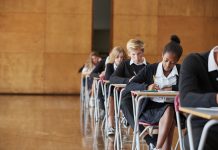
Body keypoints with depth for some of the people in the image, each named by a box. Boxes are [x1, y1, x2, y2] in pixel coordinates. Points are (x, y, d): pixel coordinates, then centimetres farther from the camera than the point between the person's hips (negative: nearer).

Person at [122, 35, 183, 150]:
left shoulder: (181, 71, 7)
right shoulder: (150, 69, 4)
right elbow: (130, 86, -1)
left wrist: (172, 88, -17)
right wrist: (146, 87, -20)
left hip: (171, 107, 1)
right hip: (150, 108, -1)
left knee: (169, 111, -35)